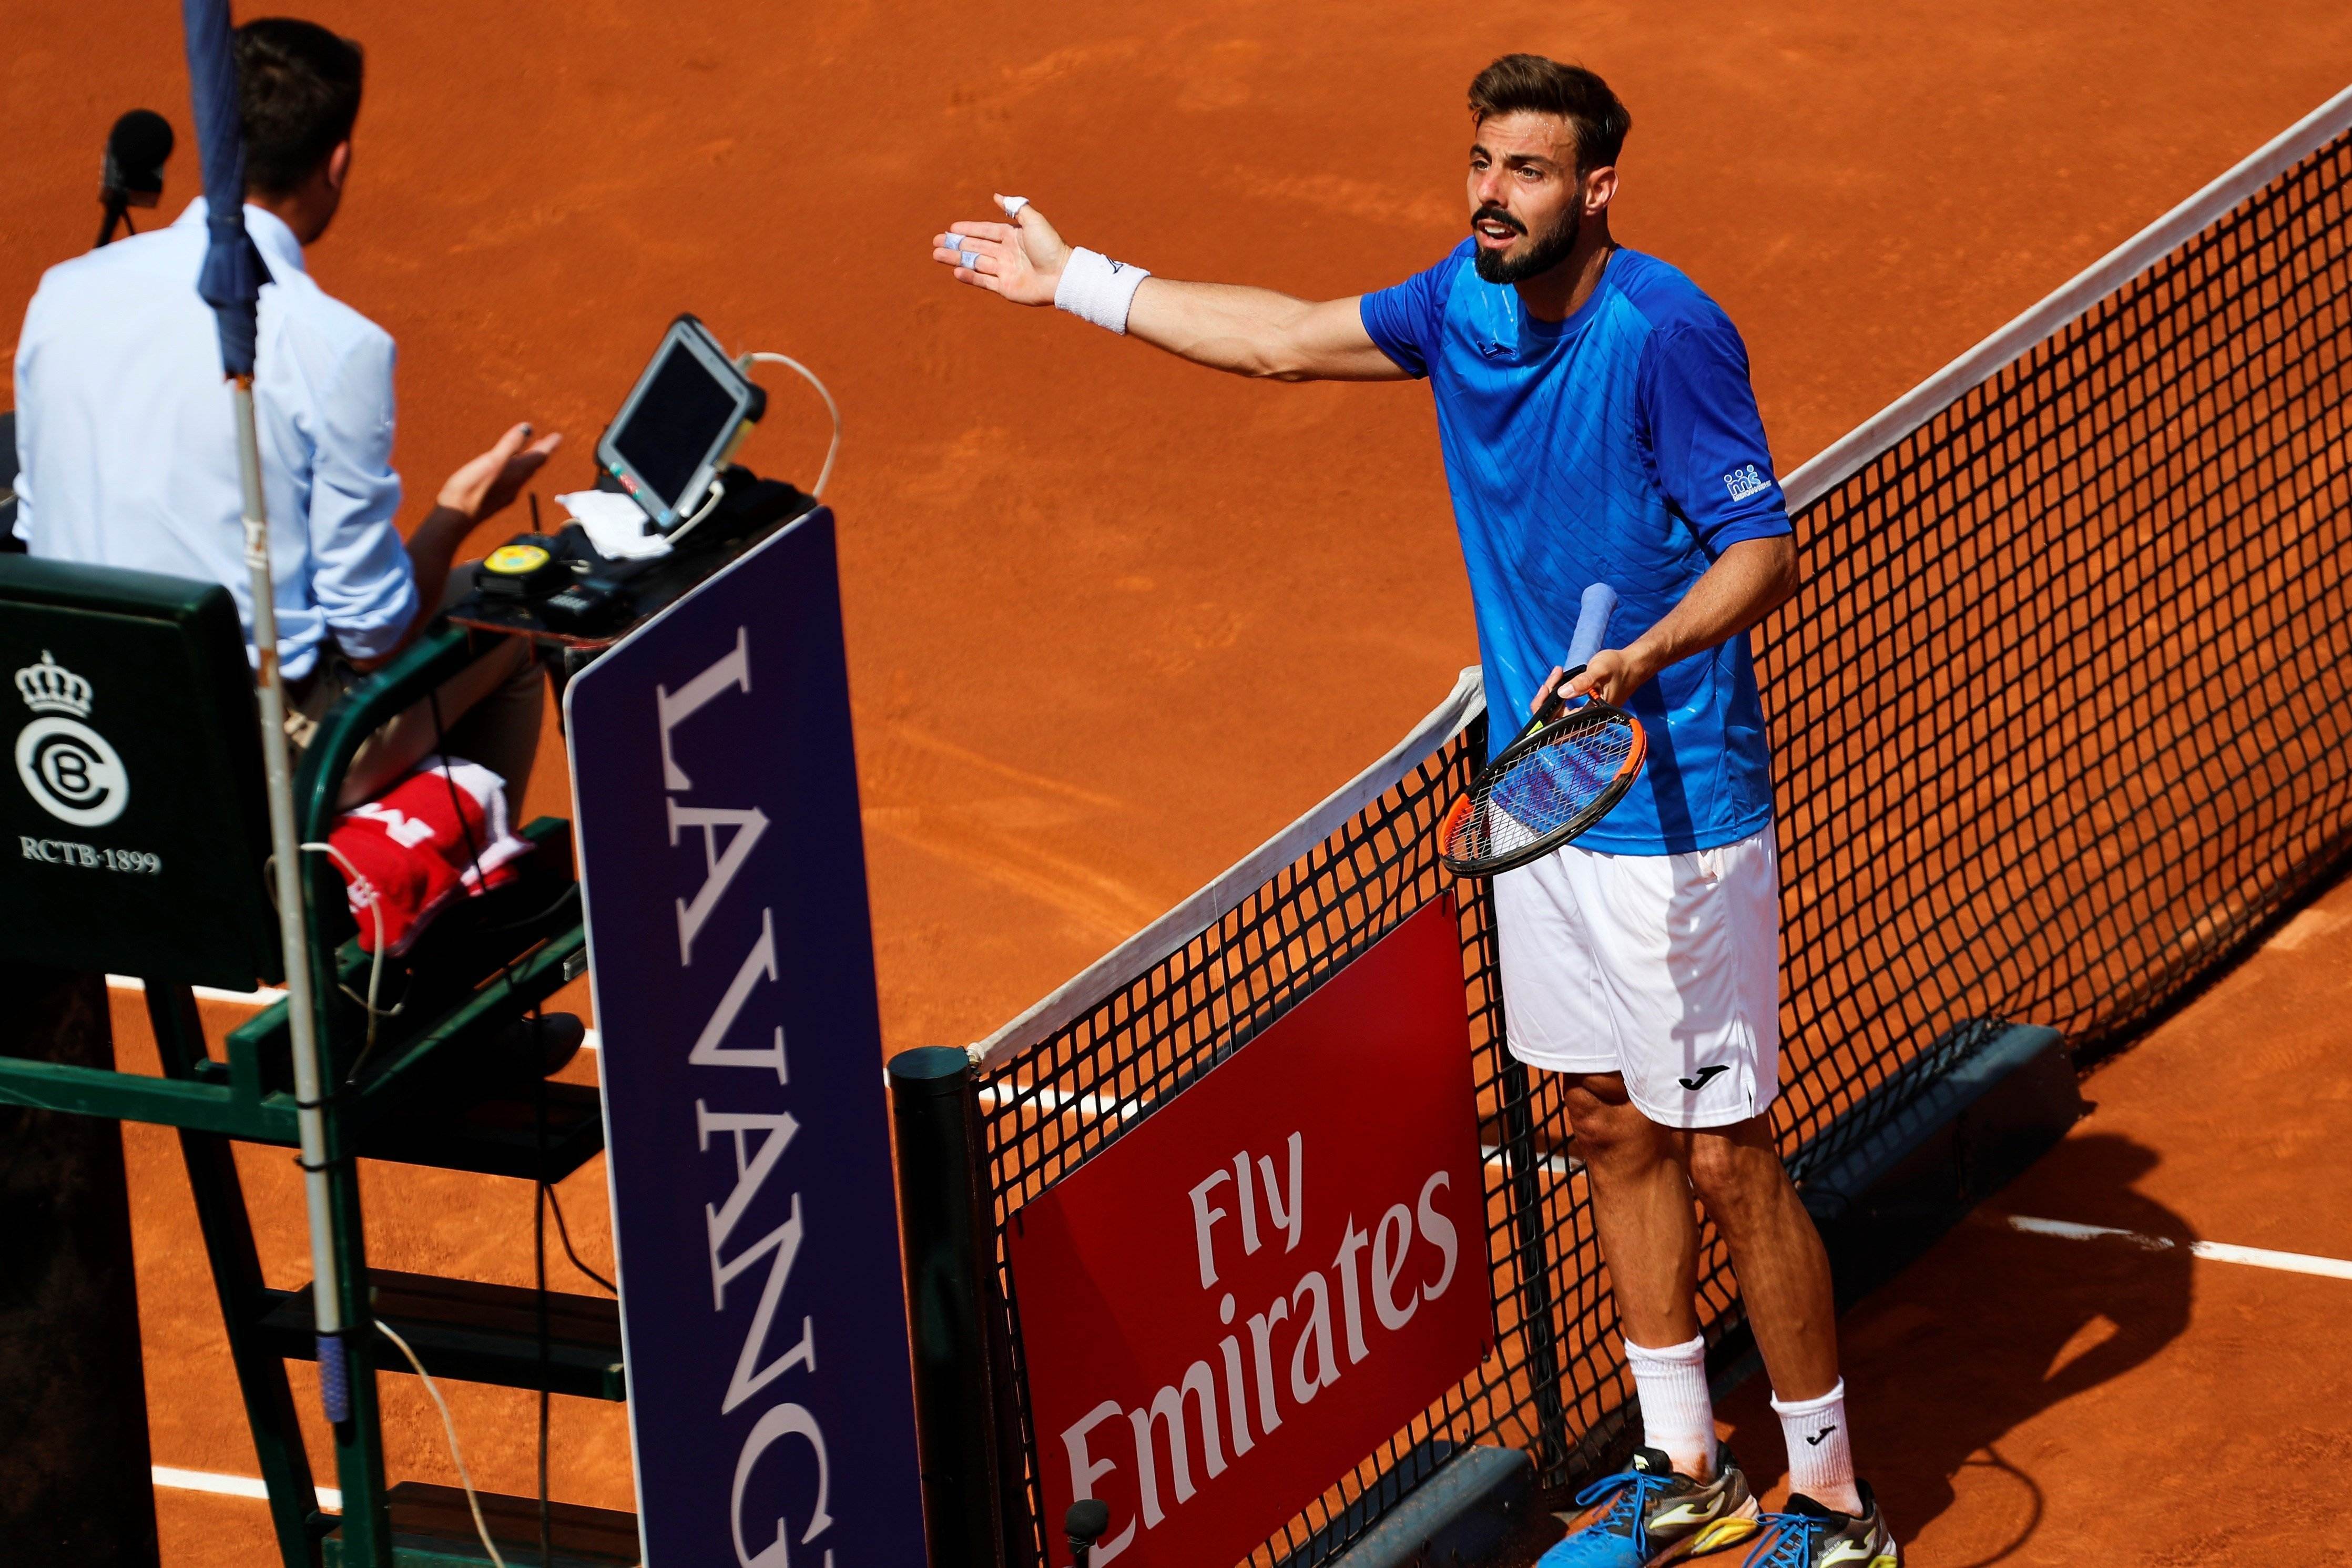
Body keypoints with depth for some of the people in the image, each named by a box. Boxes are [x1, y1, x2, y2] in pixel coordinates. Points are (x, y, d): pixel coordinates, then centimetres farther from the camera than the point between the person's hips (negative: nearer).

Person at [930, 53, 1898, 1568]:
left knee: (1725, 1156, -3)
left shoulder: (1665, 332, -21)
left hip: (1677, 809, -8)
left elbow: (1765, 549, -20)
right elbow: (1288, 338, 17)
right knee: (1613, 1128, 16)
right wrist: (1078, 282, 20)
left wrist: (1646, 657, -36)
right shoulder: (1468, 299, 2)